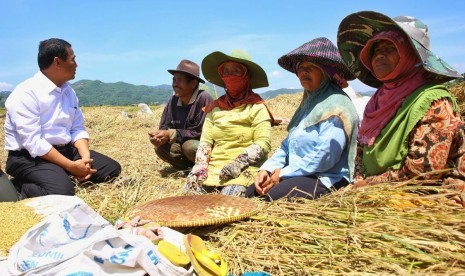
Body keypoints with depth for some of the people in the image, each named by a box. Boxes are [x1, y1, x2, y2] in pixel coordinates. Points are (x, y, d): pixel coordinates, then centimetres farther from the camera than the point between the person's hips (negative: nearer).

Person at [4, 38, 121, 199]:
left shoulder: (68, 91, 8)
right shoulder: (25, 93, -17)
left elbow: (78, 129, 8)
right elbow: (33, 142, -23)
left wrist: (86, 157, -11)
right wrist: (71, 166, -23)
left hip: (66, 150, 7)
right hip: (30, 157, -7)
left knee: (112, 169, -1)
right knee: (62, 191, -32)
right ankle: (22, 186, -2)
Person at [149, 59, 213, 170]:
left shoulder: (203, 98, -21)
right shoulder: (173, 100, -1)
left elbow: (202, 132, -23)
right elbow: (165, 127, 1)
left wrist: (172, 134, -25)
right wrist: (159, 135, -24)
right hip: (183, 144, 6)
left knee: (189, 146, -34)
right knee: (161, 148, -15)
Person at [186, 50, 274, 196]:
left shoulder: (256, 107, 0)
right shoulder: (215, 107, 15)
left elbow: (263, 143, -9)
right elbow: (205, 141, 10)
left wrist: (239, 163, -20)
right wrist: (200, 165, -6)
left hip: (245, 170, -4)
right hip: (214, 167, 4)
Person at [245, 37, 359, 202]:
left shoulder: (337, 104, -12)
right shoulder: (309, 101, 19)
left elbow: (325, 156, -22)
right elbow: (288, 145, 16)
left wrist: (283, 174, -16)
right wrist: (266, 169, 0)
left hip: (327, 179, -8)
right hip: (300, 174, 9)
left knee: (274, 196, -30)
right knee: (252, 192, -7)